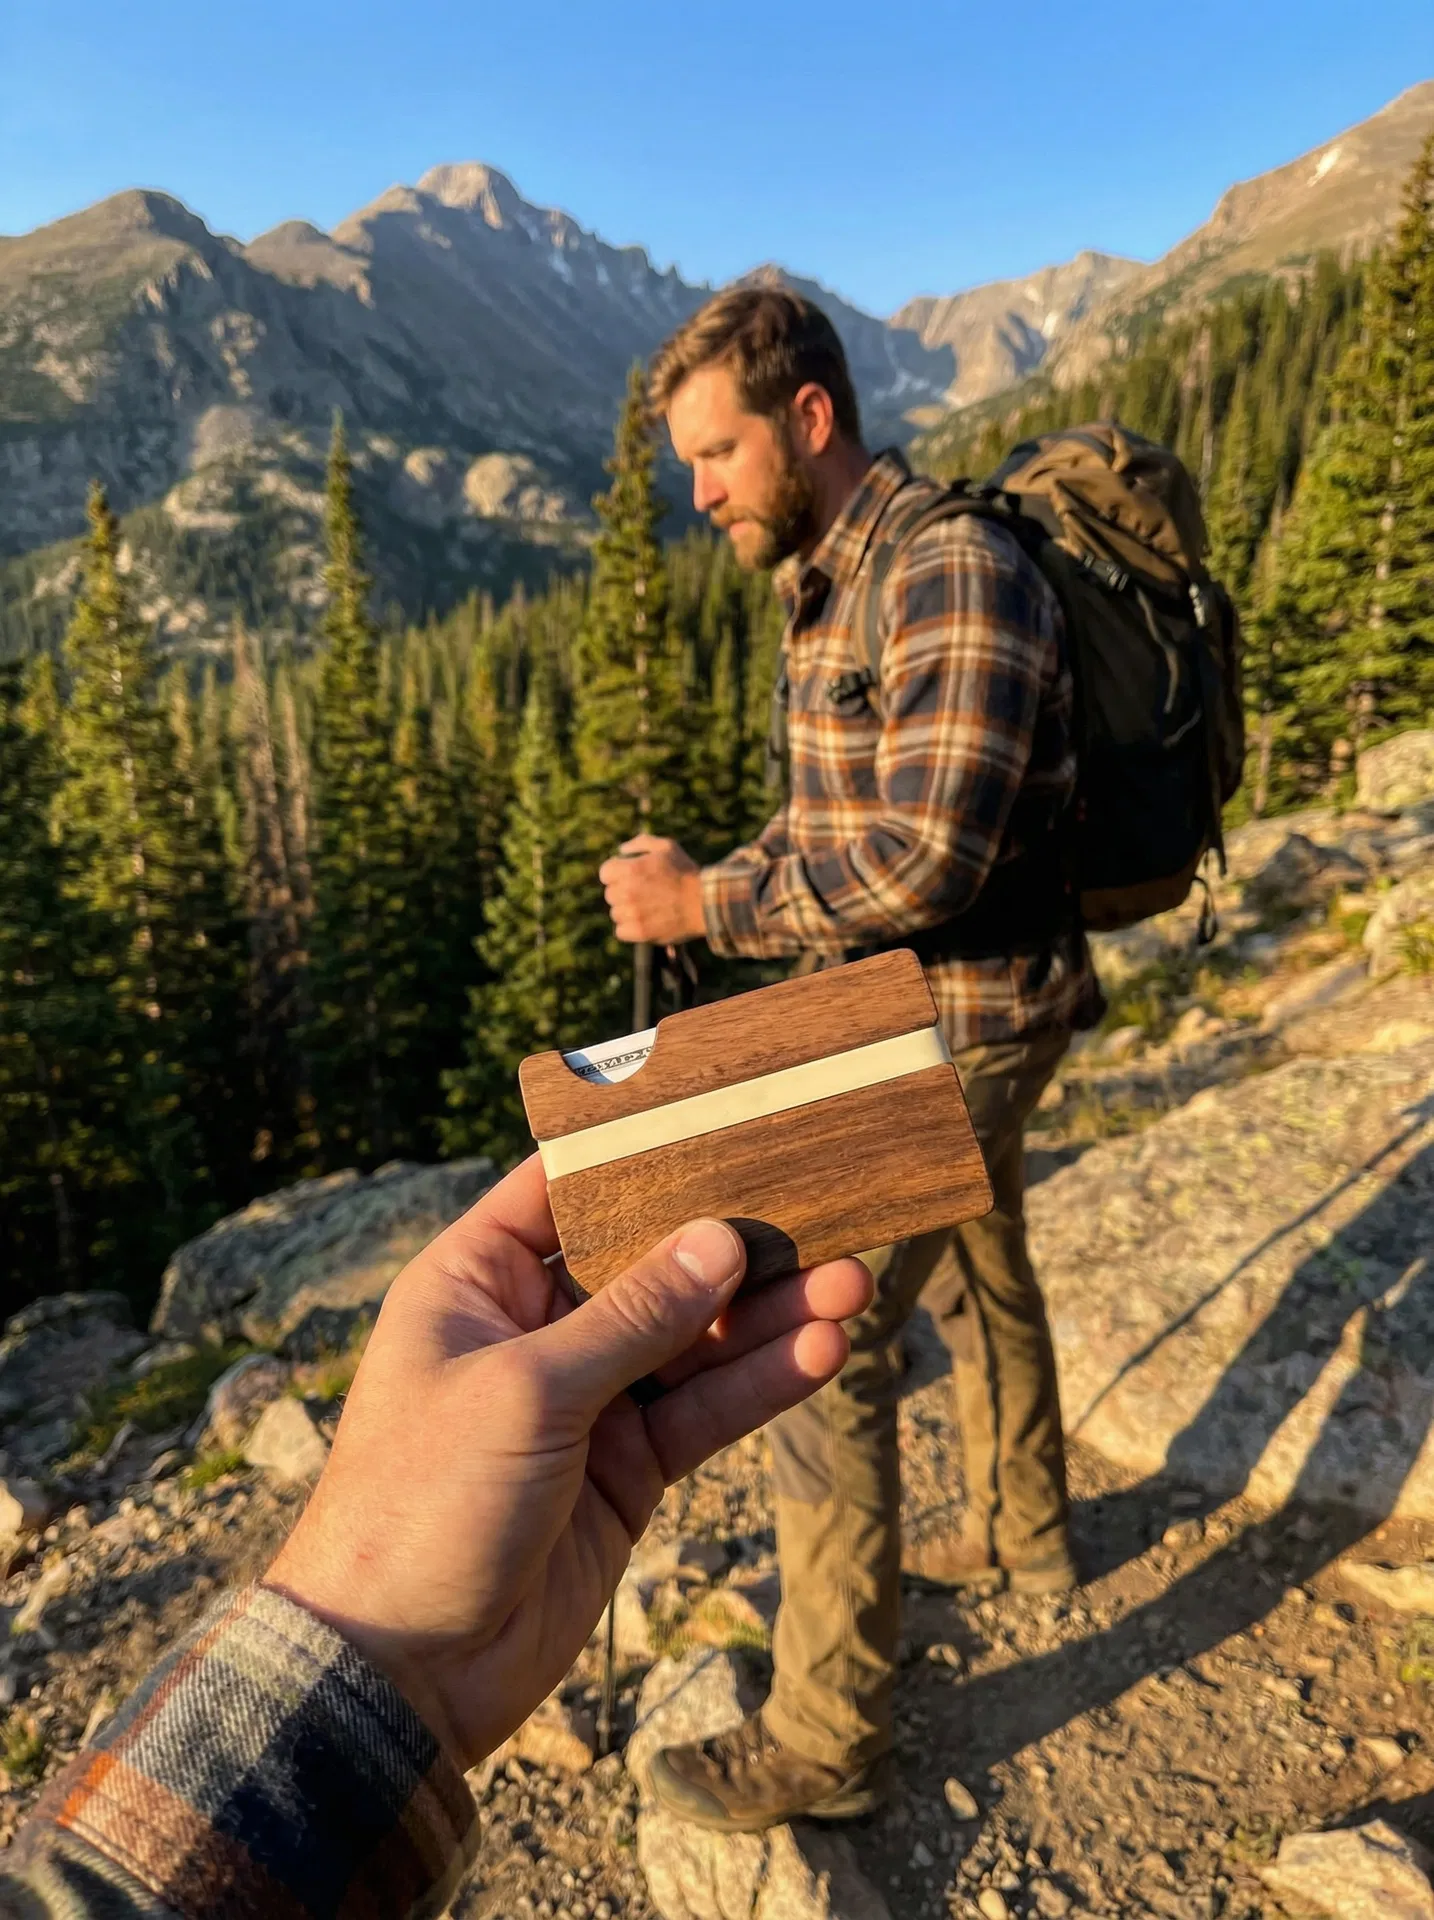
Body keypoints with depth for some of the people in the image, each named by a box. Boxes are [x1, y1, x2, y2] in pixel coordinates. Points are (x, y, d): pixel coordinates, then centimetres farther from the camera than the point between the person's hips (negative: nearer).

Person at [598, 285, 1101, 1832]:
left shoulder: (957, 574, -21)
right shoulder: (828, 585, 9)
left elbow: (932, 856, -29)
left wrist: (708, 904, -21)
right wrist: (707, 875, 0)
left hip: (959, 1022, -10)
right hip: (901, 1009, 10)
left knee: (823, 1349, -5)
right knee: (975, 1277, 25)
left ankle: (824, 1739, 13)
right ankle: (1022, 1532, 49)